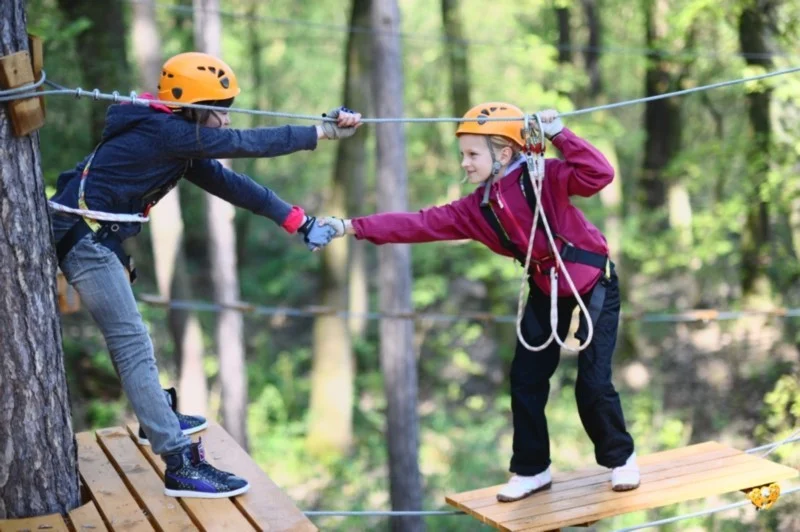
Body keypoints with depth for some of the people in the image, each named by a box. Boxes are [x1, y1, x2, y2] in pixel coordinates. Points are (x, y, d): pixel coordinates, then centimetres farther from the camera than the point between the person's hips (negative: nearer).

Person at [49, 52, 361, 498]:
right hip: (84, 237, -11)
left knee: (126, 334, 25)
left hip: (96, 237, 11)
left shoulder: (178, 142, 10)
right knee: (134, 345, -13)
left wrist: (297, 220, 3)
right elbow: (246, 143, -20)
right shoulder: (164, 132, -18)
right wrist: (324, 131, -18)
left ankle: (159, 415, 44)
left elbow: (229, 183, 7)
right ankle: (181, 466, -14)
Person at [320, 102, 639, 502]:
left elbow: (599, 175, -32)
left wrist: (558, 135, -36)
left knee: (592, 381, -6)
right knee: (525, 378, 5)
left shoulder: (543, 176, -20)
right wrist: (352, 227, -13)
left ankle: (620, 458, 20)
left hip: (593, 282, -6)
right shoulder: (475, 208, -3)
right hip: (547, 288, 6)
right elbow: (422, 224, -8)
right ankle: (532, 469, 21)